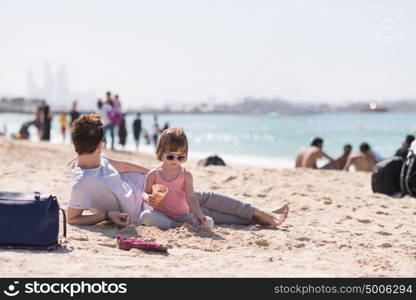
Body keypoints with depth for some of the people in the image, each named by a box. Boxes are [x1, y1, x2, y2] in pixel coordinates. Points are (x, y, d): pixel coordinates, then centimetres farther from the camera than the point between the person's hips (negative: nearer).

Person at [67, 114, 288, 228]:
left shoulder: (95, 158, -7)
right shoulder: (81, 184, -31)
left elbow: (119, 165, 9)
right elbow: (71, 218, -26)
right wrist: (106, 215, -33)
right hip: (143, 214, -8)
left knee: (204, 197, 8)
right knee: (203, 213, 1)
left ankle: (261, 214, 21)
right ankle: (258, 218, 16)